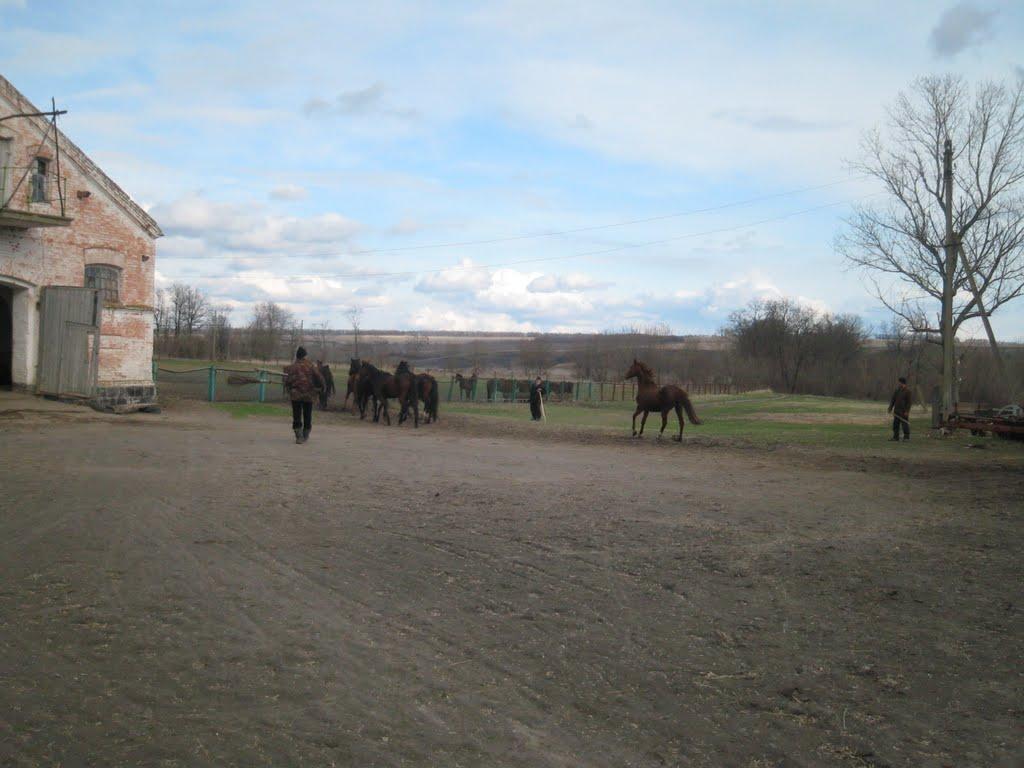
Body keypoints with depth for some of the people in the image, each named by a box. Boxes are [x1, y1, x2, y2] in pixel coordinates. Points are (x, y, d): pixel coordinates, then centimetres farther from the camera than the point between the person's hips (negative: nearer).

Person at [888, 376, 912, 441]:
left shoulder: (907, 390, -8)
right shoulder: (897, 389, 11)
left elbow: (909, 402, -12)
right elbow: (893, 399, 15)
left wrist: (907, 411, -17)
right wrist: (890, 408, 10)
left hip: (903, 411, -7)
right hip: (897, 410, 7)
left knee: (905, 424, -4)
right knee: (895, 424, 7)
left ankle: (906, 437, 3)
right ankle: (895, 437, 13)